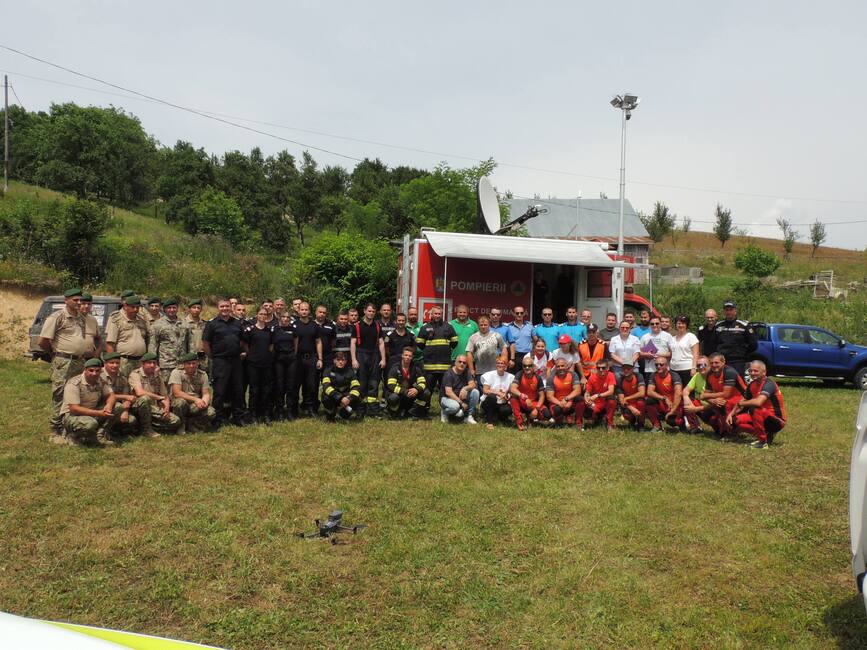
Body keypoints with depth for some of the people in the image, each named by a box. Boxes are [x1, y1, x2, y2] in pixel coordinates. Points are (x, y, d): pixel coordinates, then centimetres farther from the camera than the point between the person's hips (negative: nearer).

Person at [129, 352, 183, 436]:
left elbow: (165, 396, 12)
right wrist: (160, 398, -15)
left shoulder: (158, 376, 12)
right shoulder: (135, 374, -7)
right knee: (145, 398, -39)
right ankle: (146, 429, -20)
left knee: (176, 421, -17)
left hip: (155, 408, 5)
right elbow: (139, 392, -24)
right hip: (139, 408, -5)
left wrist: (167, 408, -10)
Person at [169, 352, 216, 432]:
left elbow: (206, 393, 1)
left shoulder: (202, 375, 4)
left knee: (211, 412, -25)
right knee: (180, 402, -37)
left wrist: (204, 402, -24)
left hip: (197, 406, 3)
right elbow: (176, 393, -18)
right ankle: (181, 425, -10)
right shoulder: (176, 372, -7)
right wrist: (195, 399, -27)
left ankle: (190, 424, -1)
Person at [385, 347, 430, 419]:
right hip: (398, 393, -3)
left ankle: (413, 413, -2)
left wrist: (417, 389, -29)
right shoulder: (395, 368, -11)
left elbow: (423, 382, -6)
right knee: (393, 398, -38)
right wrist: (405, 392, -31)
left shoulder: (416, 368, 0)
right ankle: (396, 414, -3)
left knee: (426, 393, -19)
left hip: (411, 394, 3)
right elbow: (391, 385, -20)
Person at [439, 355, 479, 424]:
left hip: (461, 398, 6)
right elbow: (448, 392, -23)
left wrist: (465, 388, -32)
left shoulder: (466, 372, 4)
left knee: (475, 392, -18)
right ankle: (444, 412, -2)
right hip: (447, 398, -6)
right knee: (454, 406, -39)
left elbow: (473, 384, -9)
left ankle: (468, 416, -9)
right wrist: (461, 403, -26)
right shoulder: (448, 374, -15)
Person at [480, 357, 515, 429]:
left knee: (508, 410, -31)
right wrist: (498, 393, -28)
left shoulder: (510, 377, 1)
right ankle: (490, 422, -16)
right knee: (492, 396, -35)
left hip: (502, 404, 2)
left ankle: (499, 418, 8)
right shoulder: (489, 375, -6)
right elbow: (485, 390, -15)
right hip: (489, 404, -1)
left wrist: (507, 396, -21)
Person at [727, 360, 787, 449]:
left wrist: (741, 403, -20)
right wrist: (731, 414, -4)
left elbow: (758, 402, -37)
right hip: (764, 418, 8)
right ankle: (767, 435, 8)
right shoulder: (752, 384, 4)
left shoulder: (769, 384, -21)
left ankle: (763, 442, -19)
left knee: (755, 409, -35)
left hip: (777, 421, -8)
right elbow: (742, 401, 12)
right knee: (736, 421, -8)